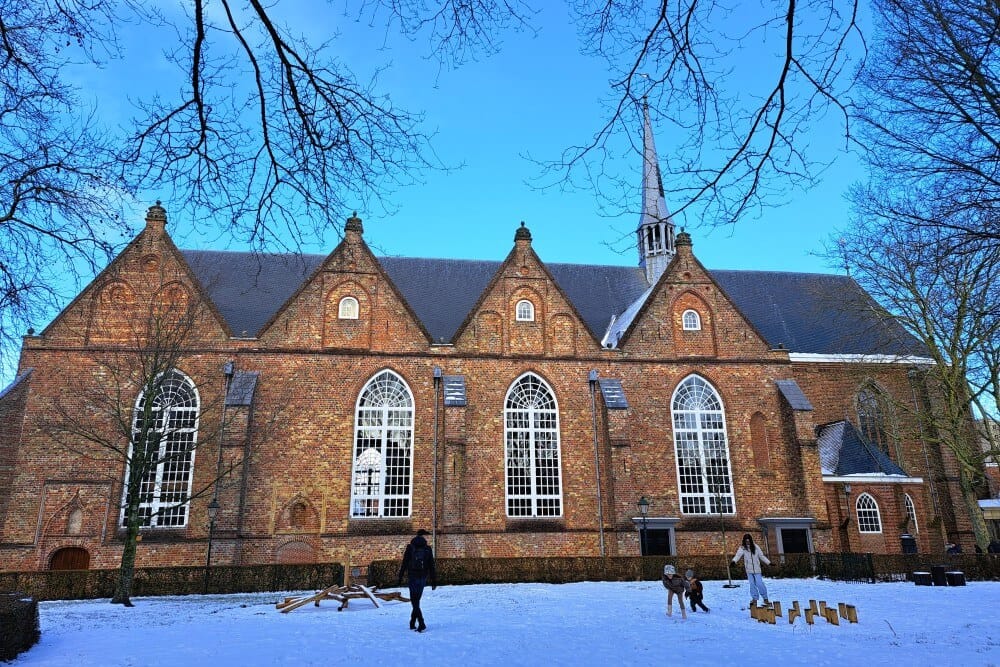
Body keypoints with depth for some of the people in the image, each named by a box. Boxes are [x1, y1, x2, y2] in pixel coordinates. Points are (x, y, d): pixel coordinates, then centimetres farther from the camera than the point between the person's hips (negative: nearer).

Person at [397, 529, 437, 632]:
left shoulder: (410, 547, -1)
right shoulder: (428, 549, 1)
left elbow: (404, 564, -3)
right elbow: (431, 566, -1)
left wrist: (400, 578, 2)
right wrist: (434, 581, 2)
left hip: (412, 577, -2)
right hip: (423, 577, 2)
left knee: (415, 602, 0)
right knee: (416, 600, 16)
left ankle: (421, 624, -13)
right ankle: (412, 623, 20)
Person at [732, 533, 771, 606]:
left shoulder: (755, 547, 1)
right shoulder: (742, 548, -5)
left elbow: (762, 556, 10)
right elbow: (738, 555, -21)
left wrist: (769, 563, 8)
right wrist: (734, 561, -39)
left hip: (757, 569, 0)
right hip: (749, 570, 0)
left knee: (760, 583, -7)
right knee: (752, 584, 4)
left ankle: (765, 598, 7)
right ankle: (754, 599, 16)